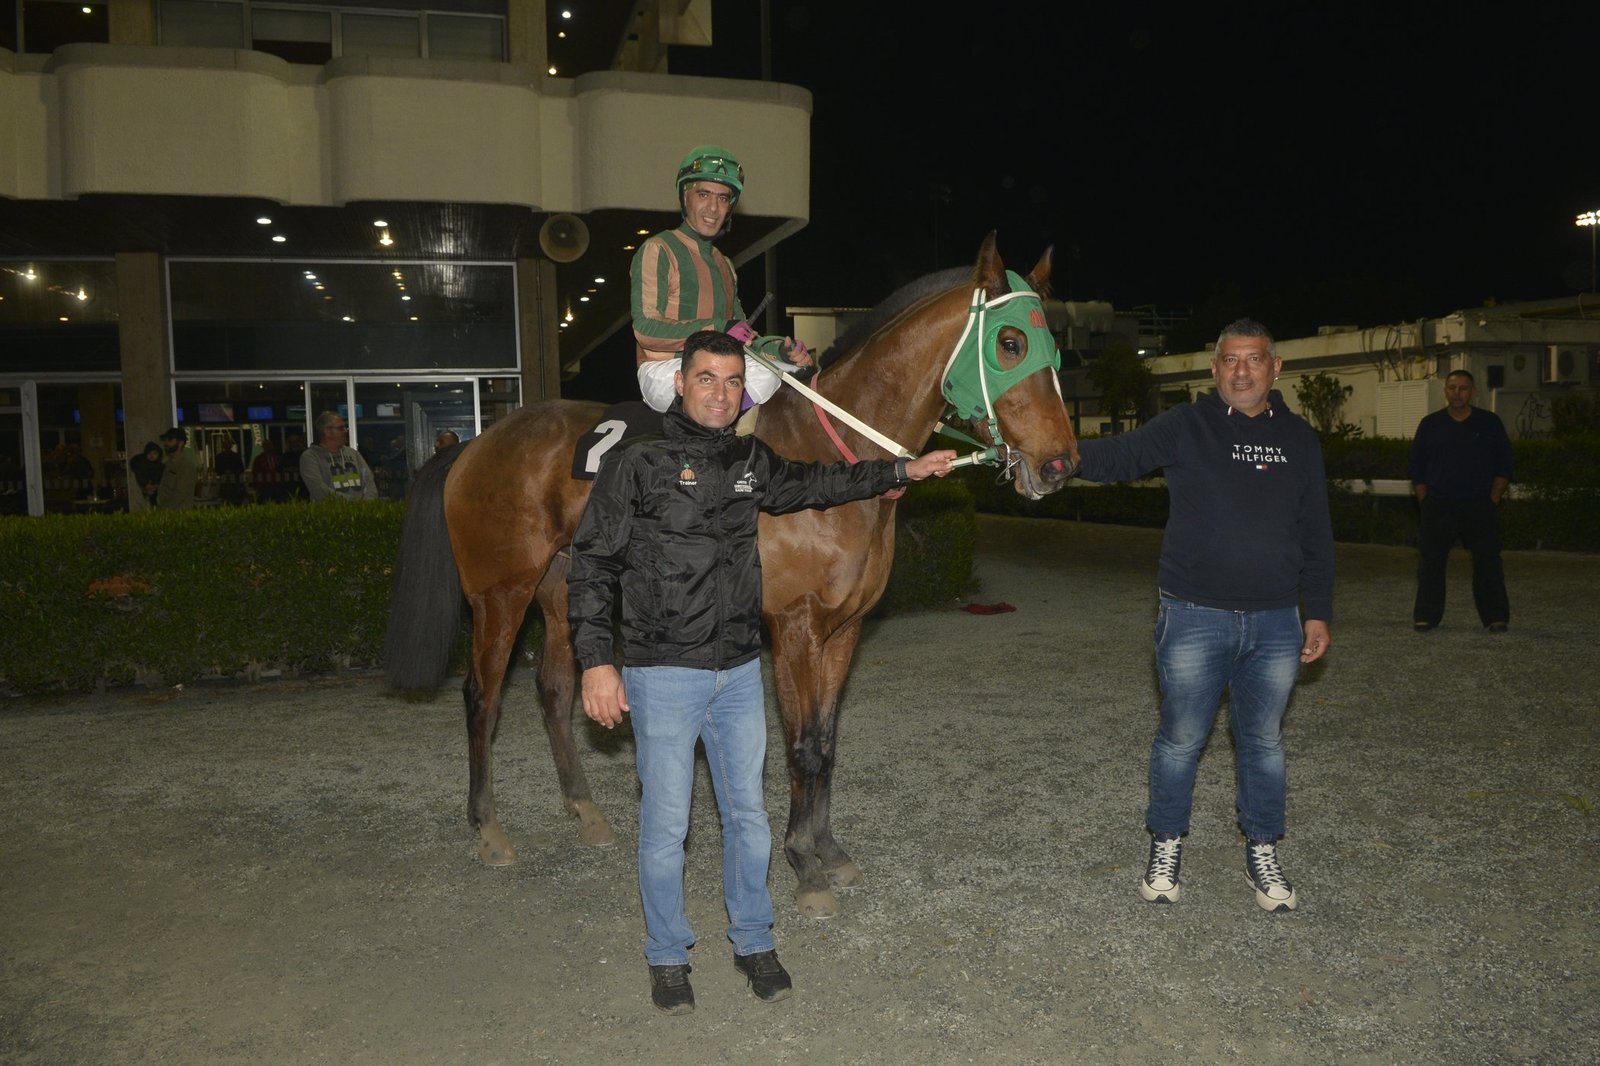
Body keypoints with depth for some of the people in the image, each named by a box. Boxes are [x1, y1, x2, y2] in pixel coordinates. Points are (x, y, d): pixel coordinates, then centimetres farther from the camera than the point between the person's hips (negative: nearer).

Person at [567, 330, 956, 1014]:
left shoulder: (752, 463, 7)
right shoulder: (636, 463, -9)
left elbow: (816, 484, 24)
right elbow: (592, 566, -8)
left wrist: (905, 469, 22)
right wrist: (596, 661, -14)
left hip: (740, 671, 5)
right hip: (662, 674, -5)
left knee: (747, 813, 14)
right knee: (665, 822, 5)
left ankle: (753, 941, 33)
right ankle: (667, 955, 26)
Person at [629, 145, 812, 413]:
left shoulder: (724, 265, 23)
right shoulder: (657, 250, -3)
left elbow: (743, 338, 20)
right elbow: (645, 329, -14)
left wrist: (780, 349, -3)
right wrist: (718, 328, -20)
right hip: (664, 371, -8)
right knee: (762, 375, -29)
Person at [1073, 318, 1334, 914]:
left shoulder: (1299, 439, 7)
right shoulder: (1185, 427, -4)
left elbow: (1317, 535, 11)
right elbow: (1118, 457, -16)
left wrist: (1318, 611, 9)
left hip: (1275, 622, 3)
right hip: (1194, 618, -3)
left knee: (1264, 743, 15)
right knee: (1181, 740, 8)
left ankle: (1262, 853, 32)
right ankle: (1166, 847, 27)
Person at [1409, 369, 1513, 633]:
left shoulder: (1490, 423, 6)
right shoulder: (1430, 424, 6)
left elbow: (1503, 467, 7)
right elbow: (1417, 469, 7)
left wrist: (1492, 501, -2)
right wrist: (1426, 503, 0)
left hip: (1480, 506, 0)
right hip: (1438, 507, 0)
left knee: (1488, 562, 0)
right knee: (1430, 562, 0)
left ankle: (1495, 616, 7)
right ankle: (1426, 616, 8)